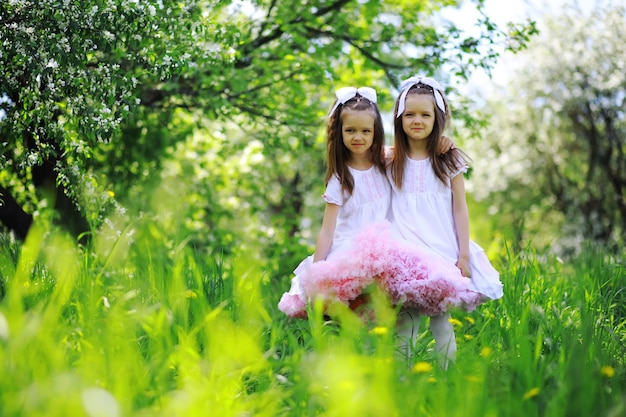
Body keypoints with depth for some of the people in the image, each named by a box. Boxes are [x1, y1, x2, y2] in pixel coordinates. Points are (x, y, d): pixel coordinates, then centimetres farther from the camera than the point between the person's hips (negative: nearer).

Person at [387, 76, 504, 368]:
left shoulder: (449, 160, 5)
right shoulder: (390, 162, 6)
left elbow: (460, 209, 5)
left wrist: (464, 256, -1)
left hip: (444, 251, 0)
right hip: (405, 253, 0)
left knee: (441, 319, 0)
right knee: (404, 321, -4)